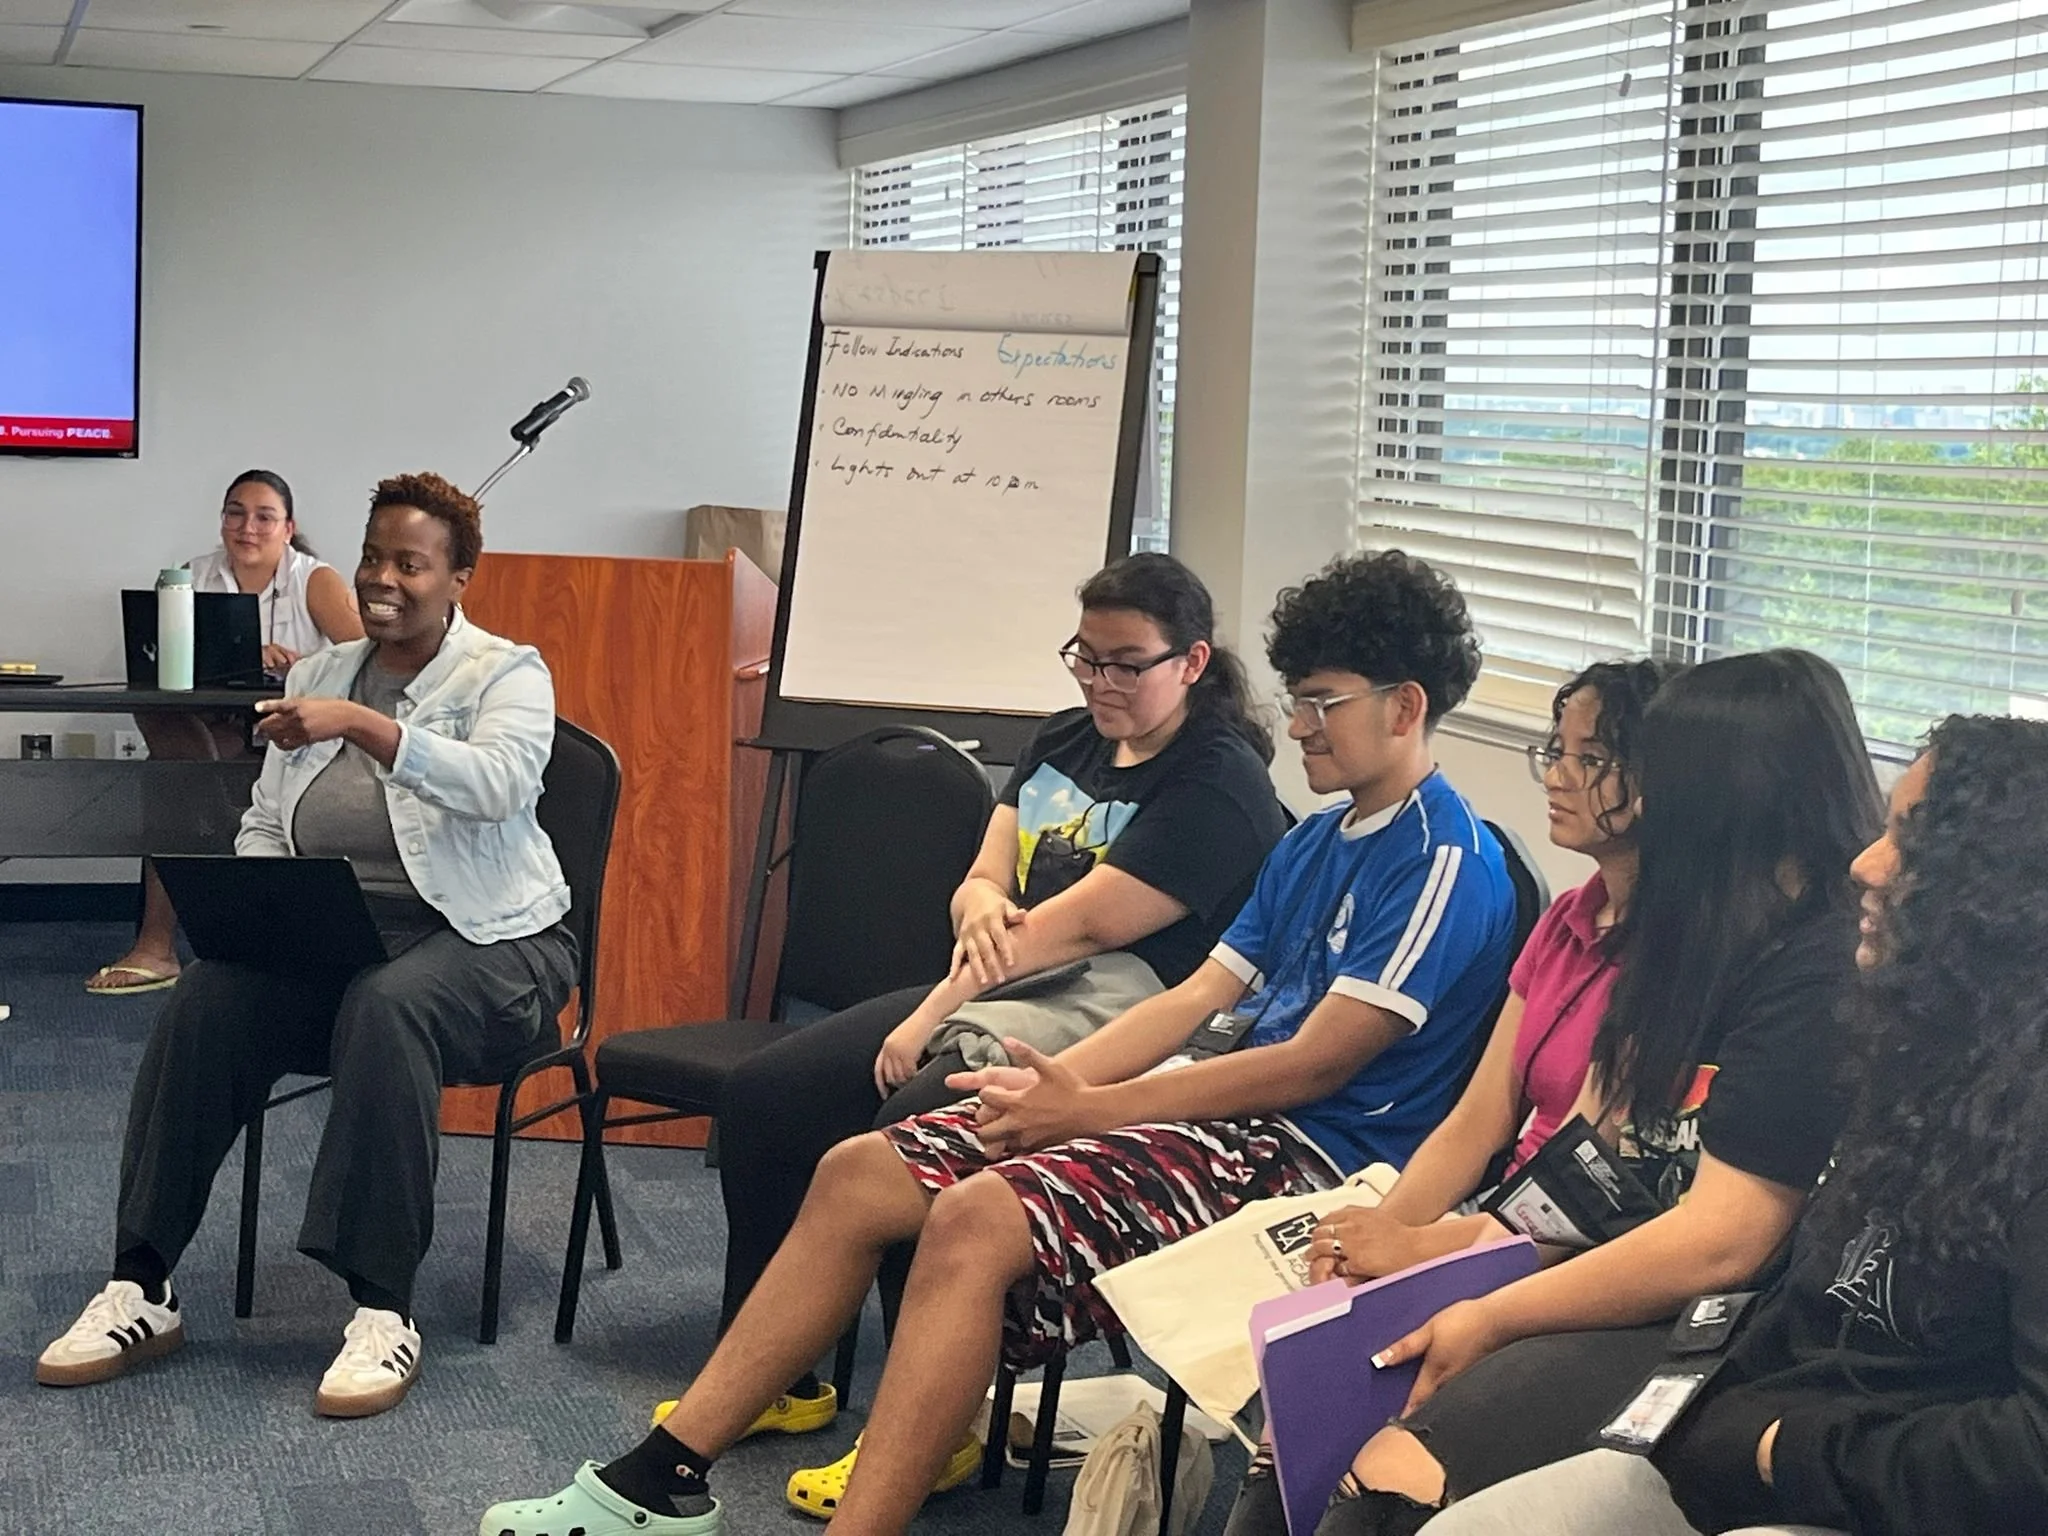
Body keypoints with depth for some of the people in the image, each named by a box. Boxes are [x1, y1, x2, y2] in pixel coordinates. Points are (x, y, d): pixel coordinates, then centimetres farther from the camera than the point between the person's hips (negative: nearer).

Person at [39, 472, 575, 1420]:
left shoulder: (505, 674, 0)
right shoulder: (316, 676, 17)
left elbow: (499, 782, -21)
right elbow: (262, 825, 18)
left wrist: (359, 724, -30)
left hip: (478, 941, -5)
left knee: (386, 1009, -38)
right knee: (205, 1003, -24)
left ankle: (385, 1312, -32)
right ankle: (140, 1288, -16)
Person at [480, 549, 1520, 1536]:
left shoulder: (1446, 861, -10)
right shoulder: (1314, 844, 20)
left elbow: (1317, 1062, -16)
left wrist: (1087, 1110, -14)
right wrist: (1054, 1082, -1)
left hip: (1305, 1153, -9)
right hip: (1217, 1098, 9)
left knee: (978, 1218, -32)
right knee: (857, 1173, -4)